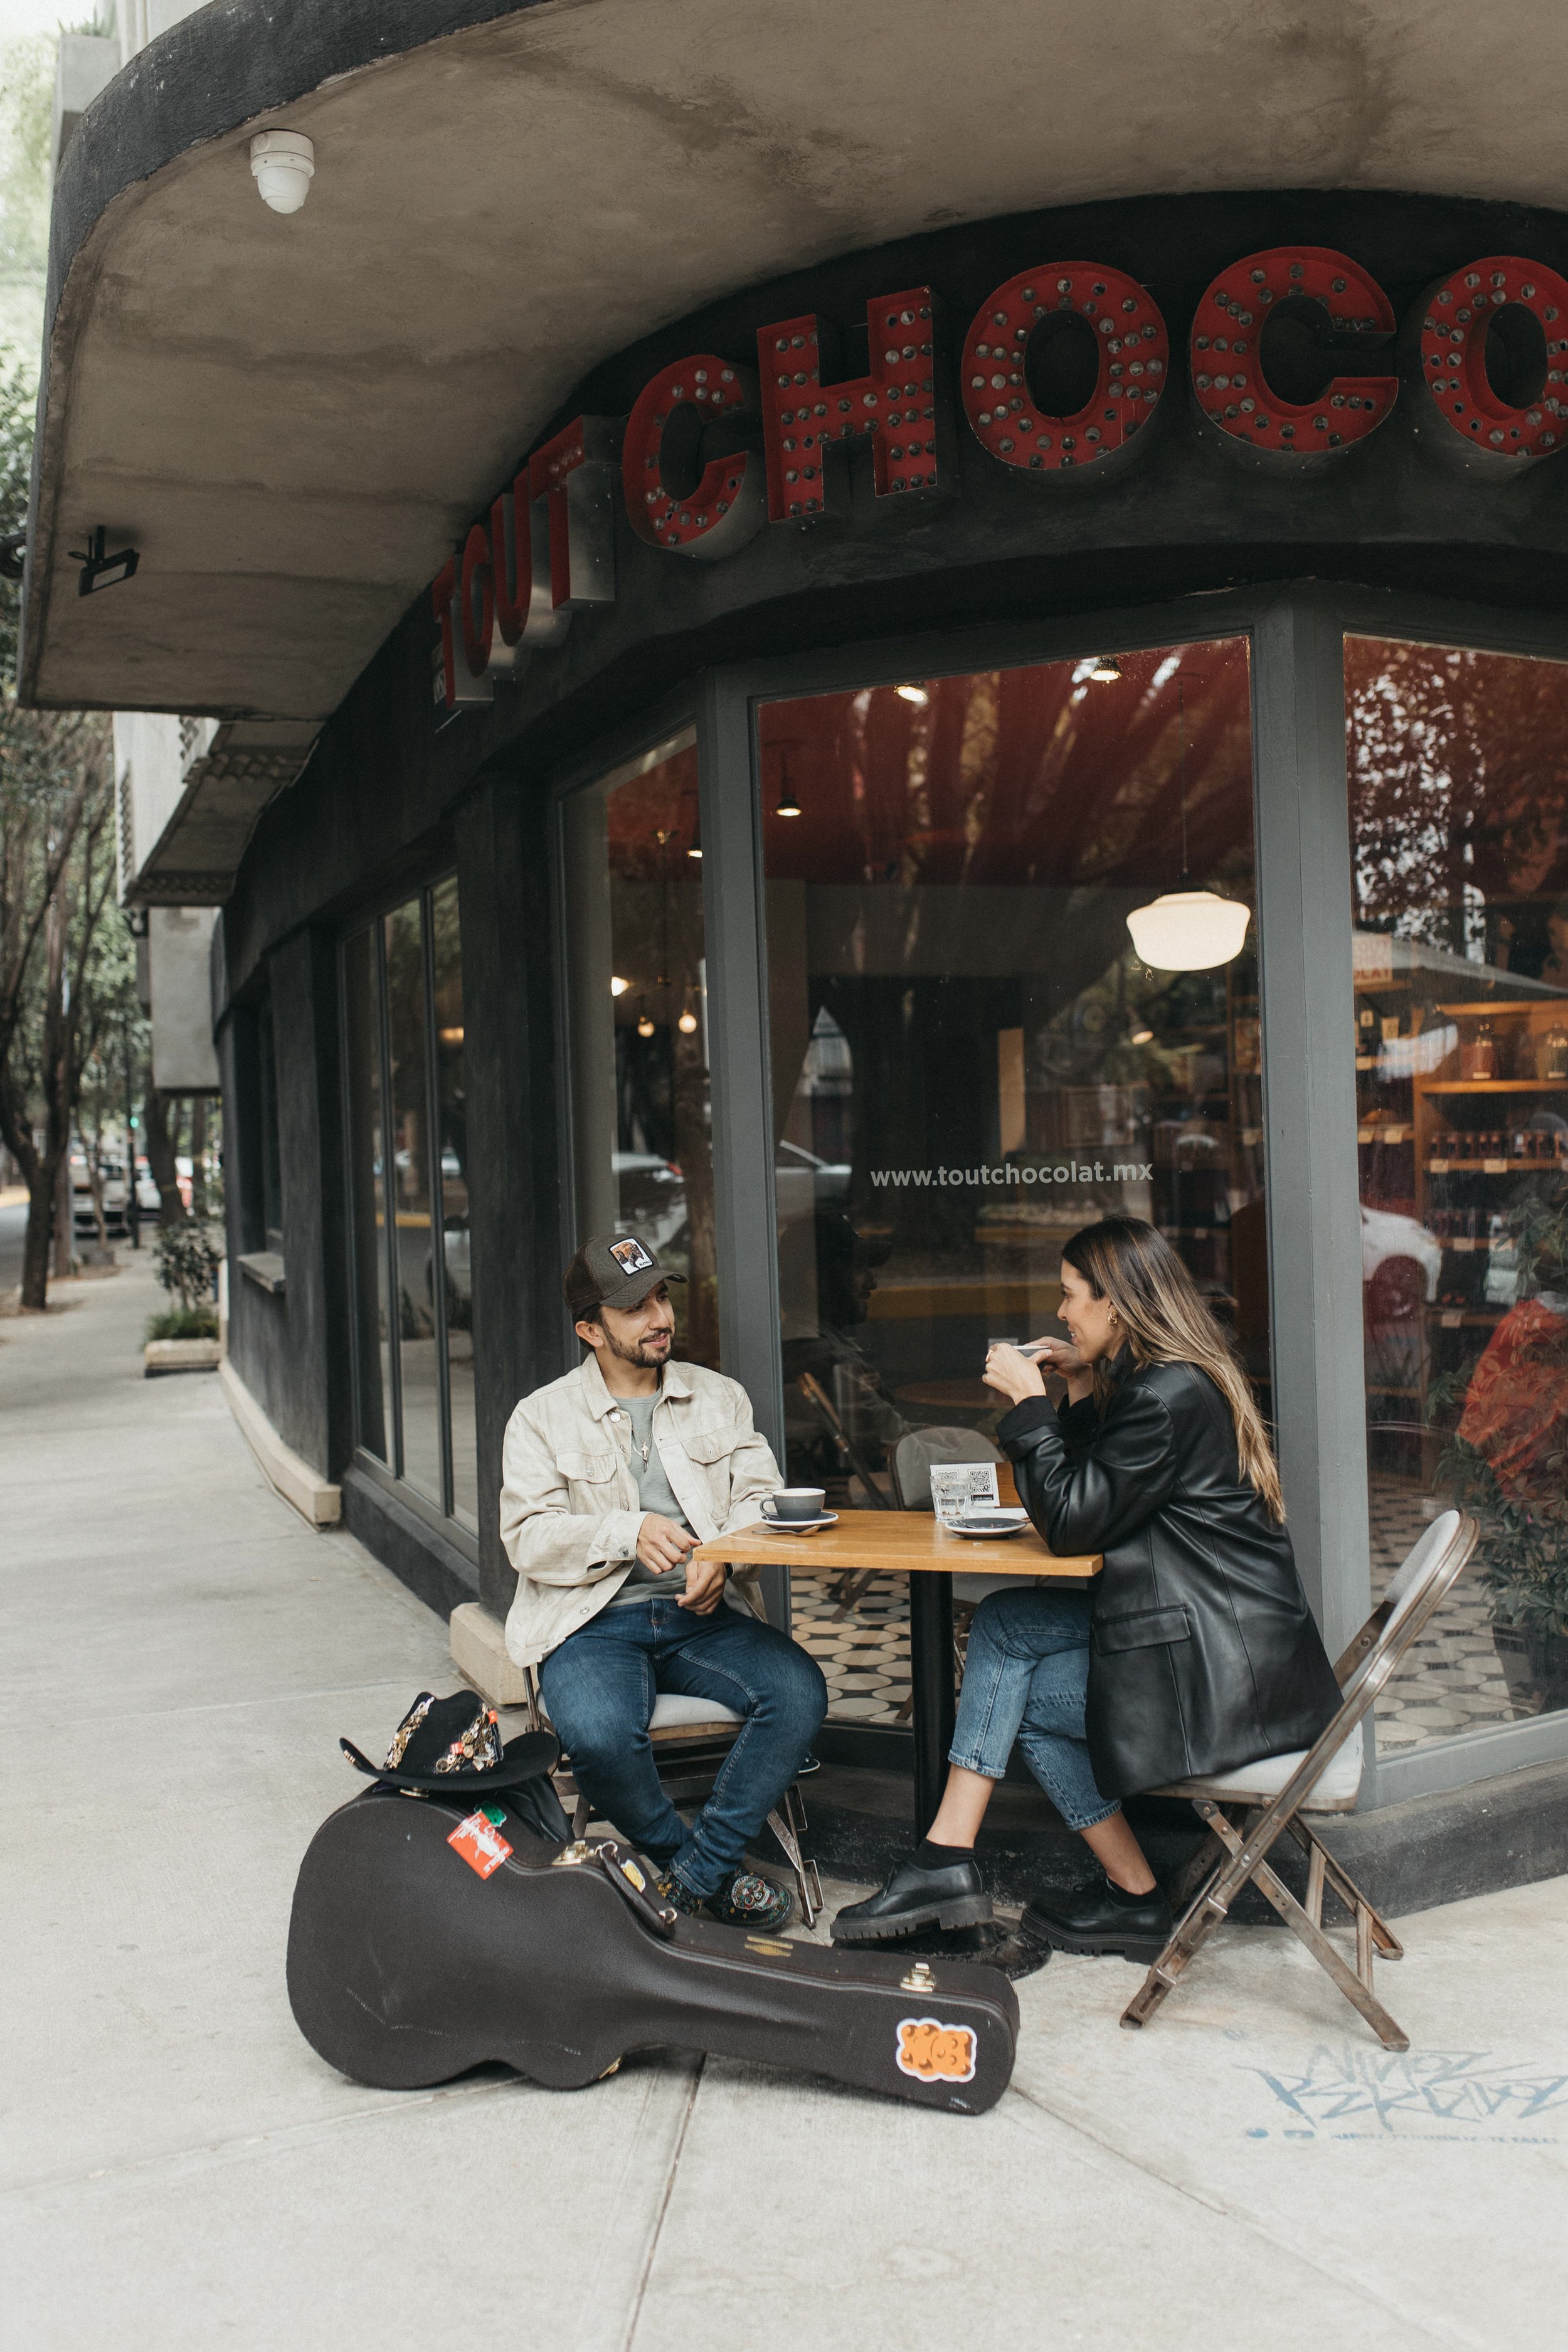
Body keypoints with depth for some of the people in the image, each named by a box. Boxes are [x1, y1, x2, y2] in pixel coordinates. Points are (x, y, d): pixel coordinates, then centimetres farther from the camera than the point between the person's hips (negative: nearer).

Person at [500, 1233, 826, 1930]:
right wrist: (629, 1532, -21)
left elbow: (761, 1496, 6)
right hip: (593, 1622, -3)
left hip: (701, 1614, 3)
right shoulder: (542, 1417, 7)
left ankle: (698, 1872, -12)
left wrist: (722, 1555, -16)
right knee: (600, 1736, -33)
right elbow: (528, 1538, -4)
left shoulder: (720, 1397, 16)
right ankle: (675, 1854, -2)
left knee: (799, 1691, -25)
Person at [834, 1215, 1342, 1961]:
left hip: (1223, 1669, -10)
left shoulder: (1168, 1395, -19)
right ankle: (946, 1864, 3)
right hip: (1212, 1629, 10)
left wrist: (1030, 1401, -11)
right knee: (1002, 1624, 4)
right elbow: (1092, 1495, 18)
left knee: (1019, 1694, 2)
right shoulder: (1167, 1380, 13)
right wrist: (1082, 1392, 10)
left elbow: (1072, 1521, -18)